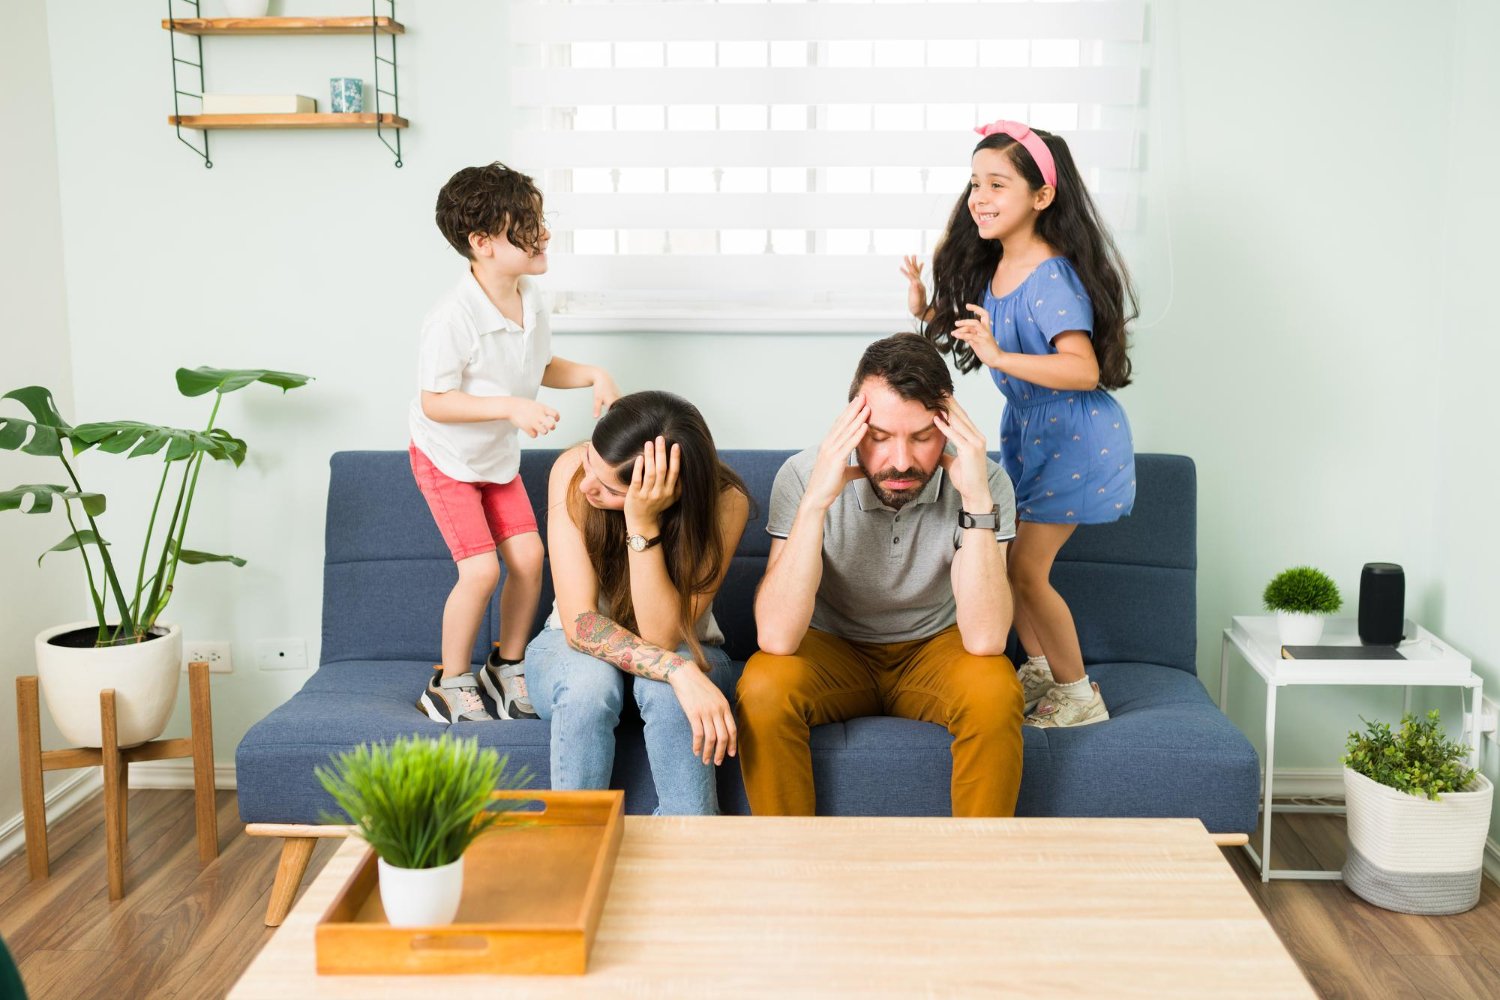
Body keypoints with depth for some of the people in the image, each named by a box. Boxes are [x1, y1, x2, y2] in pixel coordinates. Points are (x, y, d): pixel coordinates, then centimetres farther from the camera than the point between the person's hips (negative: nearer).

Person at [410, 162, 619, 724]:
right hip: (446, 457, -7)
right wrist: (512, 407, -34)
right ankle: (450, 683, 8)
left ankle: (507, 667, 21)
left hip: (498, 455, 7)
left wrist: (593, 374, -8)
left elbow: (541, 368, 9)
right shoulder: (452, 319, -30)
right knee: (481, 569, -13)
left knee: (528, 557, 1)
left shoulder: (530, 298, -7)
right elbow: (434, 402, -26)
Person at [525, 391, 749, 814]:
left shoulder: (725, 502, -25)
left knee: (664, 686, -35)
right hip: (574, 651, 0)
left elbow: (663, 638, -28)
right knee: (590, 677, -34)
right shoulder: (573, 469, -24)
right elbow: (580, 623, -27)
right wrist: (680, 672, -41)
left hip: (686, 652, 0)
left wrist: (643, 523, -39)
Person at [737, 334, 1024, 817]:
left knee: (994, 691, -31)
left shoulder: (985, 481, -19)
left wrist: (977, 500, -36)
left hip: (935, 650, 1)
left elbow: (985, 640, -28)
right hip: (833, 650, 0)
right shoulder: (804, 475, -20)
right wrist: (815, 501, -37)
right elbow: (776, 639, -29)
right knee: (762, 687, -31)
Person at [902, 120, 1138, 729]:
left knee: (1025, 566, -6)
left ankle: (1079, 692, 12)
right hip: (1023, 430, 9)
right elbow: (972, 335, 16)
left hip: (1072, 437, -8)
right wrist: (926, 311, -1)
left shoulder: (1052, 279, -25)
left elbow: (1085, 369, -33)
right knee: (1004, 557, 10)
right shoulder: (989, 268, 3)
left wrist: (999, 356, -42)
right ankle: (1041, 668, 29)